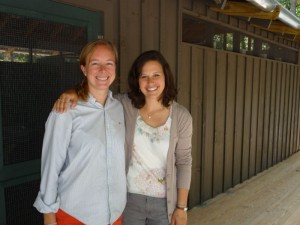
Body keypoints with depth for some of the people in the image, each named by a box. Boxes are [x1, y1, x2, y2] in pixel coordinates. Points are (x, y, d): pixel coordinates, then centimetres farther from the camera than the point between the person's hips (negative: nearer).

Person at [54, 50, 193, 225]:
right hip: (129, 198, 0)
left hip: (164, 201, 1)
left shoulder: (181, 116, -10)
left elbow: (184, 162, -5)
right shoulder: (124, 105, -10)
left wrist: (181, 207, -3)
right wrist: (74, 92, -21)